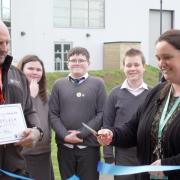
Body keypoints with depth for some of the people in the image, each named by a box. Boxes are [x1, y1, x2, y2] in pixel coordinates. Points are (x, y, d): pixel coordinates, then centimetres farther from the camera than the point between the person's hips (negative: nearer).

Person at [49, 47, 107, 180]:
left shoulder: (98, 83, 4)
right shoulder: (59, 84, 9)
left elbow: (102, 113, -3)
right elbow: (53, 114, 4)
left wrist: (82, 133, -11)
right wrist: (65, 135, -11)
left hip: (89, 145, -2)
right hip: (65, 145, 2)